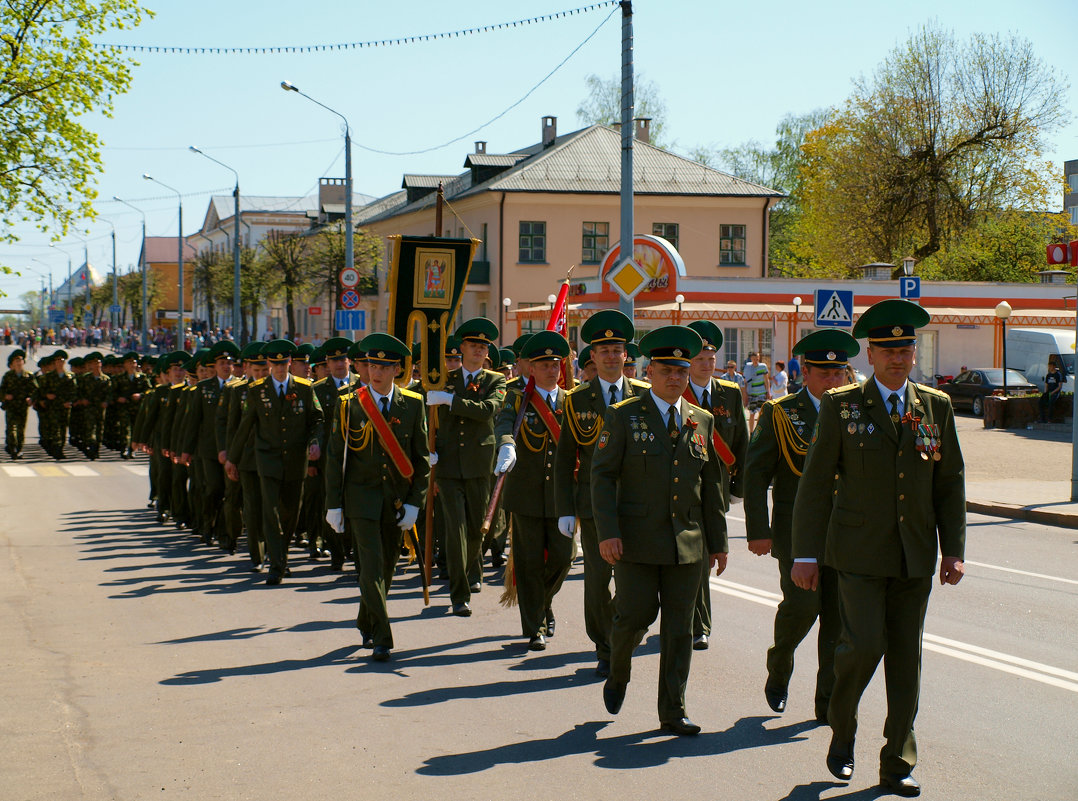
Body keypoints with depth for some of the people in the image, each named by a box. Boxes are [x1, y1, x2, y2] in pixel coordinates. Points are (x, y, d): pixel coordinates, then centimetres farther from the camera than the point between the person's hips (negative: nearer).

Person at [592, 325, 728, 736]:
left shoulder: (702, 421, 11)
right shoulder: (623, 416, 0)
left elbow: (711, 485, 15)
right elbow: (602, 475, -4)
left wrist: (717, 541, 12)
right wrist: (607, 532, -15)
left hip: (687, 544, 3)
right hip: (636, 541, -3)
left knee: (679, 628, 3)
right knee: (635, 615, -5)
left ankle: (673, 713, 10)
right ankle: (618, 673, 27)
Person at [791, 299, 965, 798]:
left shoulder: (937, 407, 8)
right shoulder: (841, 406, -1)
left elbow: (950, 482, 11)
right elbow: (815, 483, -1)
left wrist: (953, 549, 2)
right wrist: (806, 555, -5)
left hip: (915, 558, 3)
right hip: (859, 553, -3)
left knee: (906, 659, 5)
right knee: (864, 644, -14)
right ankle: (842, 731, 13)